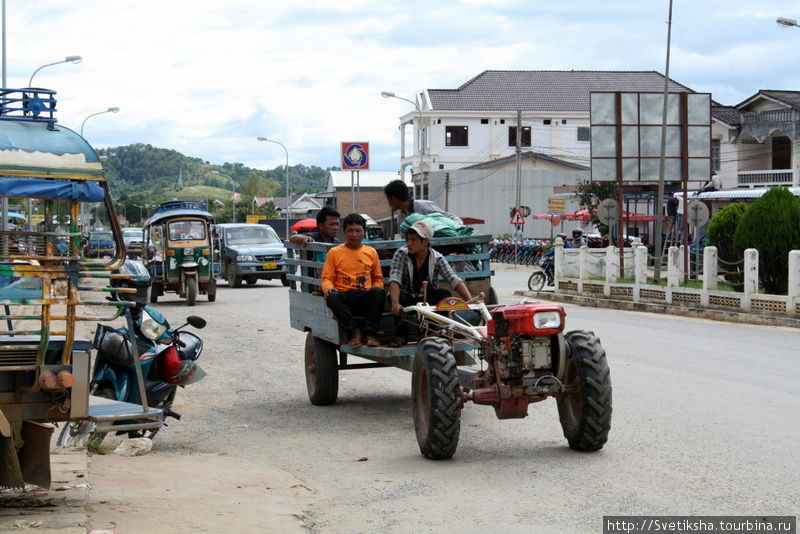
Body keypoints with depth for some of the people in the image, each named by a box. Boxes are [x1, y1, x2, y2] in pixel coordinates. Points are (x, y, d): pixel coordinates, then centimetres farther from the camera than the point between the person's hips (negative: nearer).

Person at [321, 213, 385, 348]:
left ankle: (370, 333, -33)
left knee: (378, 292, -33)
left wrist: (376, 289, -1)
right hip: (344, 298, -1)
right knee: (332, 297, -36)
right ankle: (353, 331, -35)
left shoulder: (371, 252, 18)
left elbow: (378, 278, 23)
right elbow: (327, 278, 9)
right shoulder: (335, 252, 13)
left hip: (365, 298, 1)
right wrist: (328, 288, -15)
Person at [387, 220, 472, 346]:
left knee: (445, 295, -27)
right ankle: (401, 335, -18)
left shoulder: (437, 259, -7)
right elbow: (394, 280, -23)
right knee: (396, 296, -33)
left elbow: (455, 280, -15)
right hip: (408, 299, -1)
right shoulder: (401, 254, -10)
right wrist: (395, 304, -41)